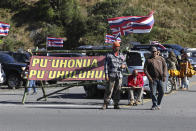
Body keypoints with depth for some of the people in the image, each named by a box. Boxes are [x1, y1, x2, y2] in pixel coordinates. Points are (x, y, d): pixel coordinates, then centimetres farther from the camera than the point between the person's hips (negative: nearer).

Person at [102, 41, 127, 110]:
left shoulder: (122, 56, 16)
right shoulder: (109, 55, 6)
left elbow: (125, 64, 22)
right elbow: (106, 65, 2)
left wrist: (124, 66, -5)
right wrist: (106, 75, -7)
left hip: (119, 75, 3)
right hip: (111, 75, -3)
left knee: (117, 90, 3)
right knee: (109, 90, -7)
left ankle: (116, 104, 9)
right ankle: (105, 104, -2)